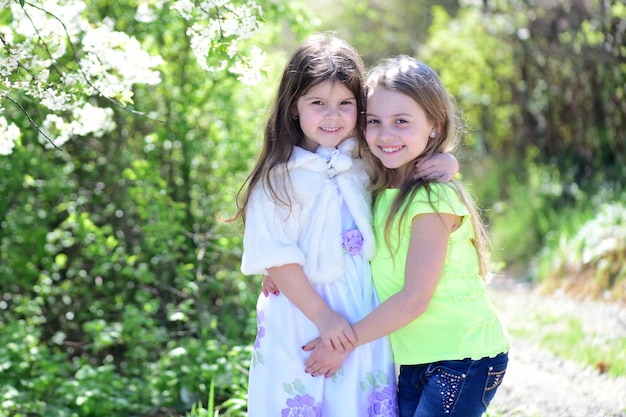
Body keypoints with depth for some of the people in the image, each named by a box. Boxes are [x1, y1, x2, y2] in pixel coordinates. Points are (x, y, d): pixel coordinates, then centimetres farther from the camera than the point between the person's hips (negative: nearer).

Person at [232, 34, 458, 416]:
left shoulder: (367, 164, 4)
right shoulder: (278, 178, -8)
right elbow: (276, 259, -10)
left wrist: (445, 164, -7)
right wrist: (322, 316, -13)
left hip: (365, 316, 4)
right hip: (301, 320, -3)